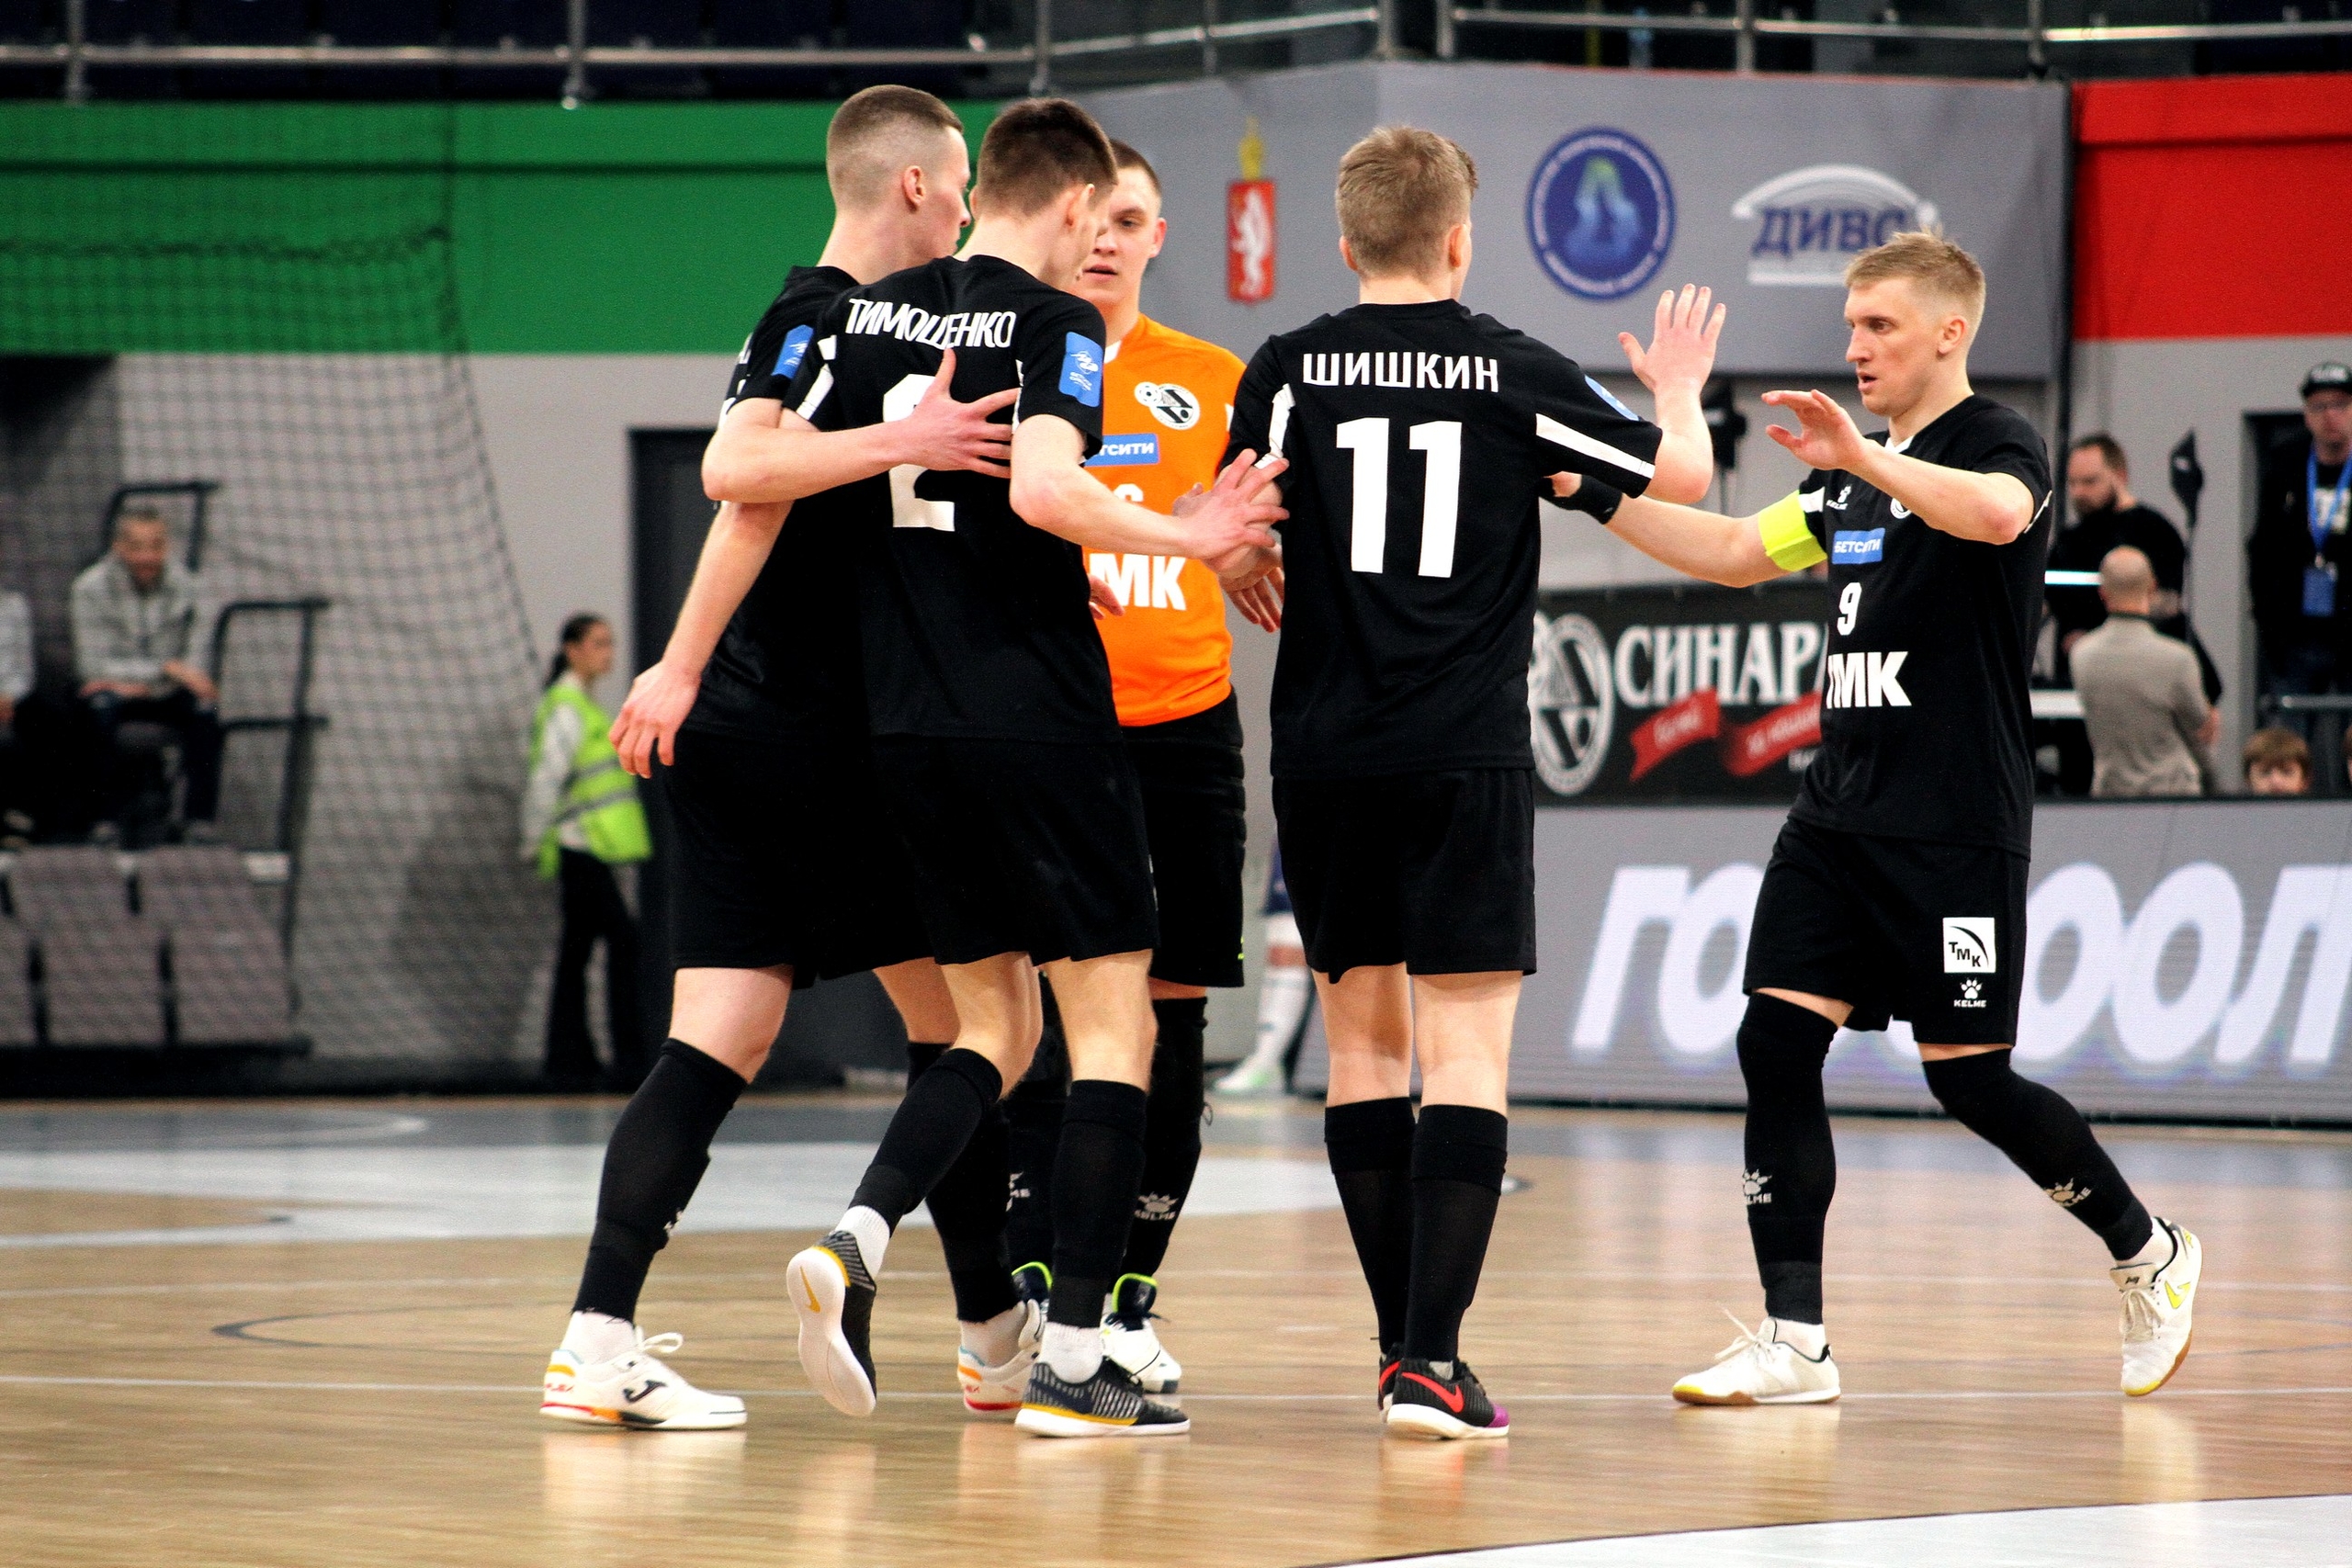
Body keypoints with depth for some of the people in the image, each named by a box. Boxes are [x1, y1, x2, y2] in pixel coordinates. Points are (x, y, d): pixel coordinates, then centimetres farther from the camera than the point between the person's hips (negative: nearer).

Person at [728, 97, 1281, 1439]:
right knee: (1113, 1018, 2)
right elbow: (1045, 488, -25)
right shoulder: (1056, 325, -8)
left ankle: (856, 1243, -7)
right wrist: (1180, 538, -13)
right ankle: (1074, 1364, -3)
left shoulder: (874, 315, 9)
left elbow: (754, 476, 4)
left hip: (912, 726, 7)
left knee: (995, 1024, 17)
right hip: (1041, 717, -7)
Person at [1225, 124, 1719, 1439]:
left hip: (1325, 750, 2)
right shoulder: (1514, 370, -1)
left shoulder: (1292, 369, 1)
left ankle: (1406, 1343, 19)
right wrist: (1680, 390, 27)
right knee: (1466, 1051, -4)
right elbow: (1681, 476, 6)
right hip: (1467, 752, -2)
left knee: (1364, 1040, 14)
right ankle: (1434, 1359, -14)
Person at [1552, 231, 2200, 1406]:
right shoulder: (1855, 476, 17)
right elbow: (1736, 553, 25)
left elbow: (1996, 514, -31)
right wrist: (1597, 496, 17)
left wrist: (1866, 460, -44)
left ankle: (2149, 1257, 18)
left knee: (1968, 1076, -4)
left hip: (1957, 826, -8)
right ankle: (1794, 1343, -3)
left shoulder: (1999, 445, -8)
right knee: (1775, 1045, -5)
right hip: (1837, 813, 8)